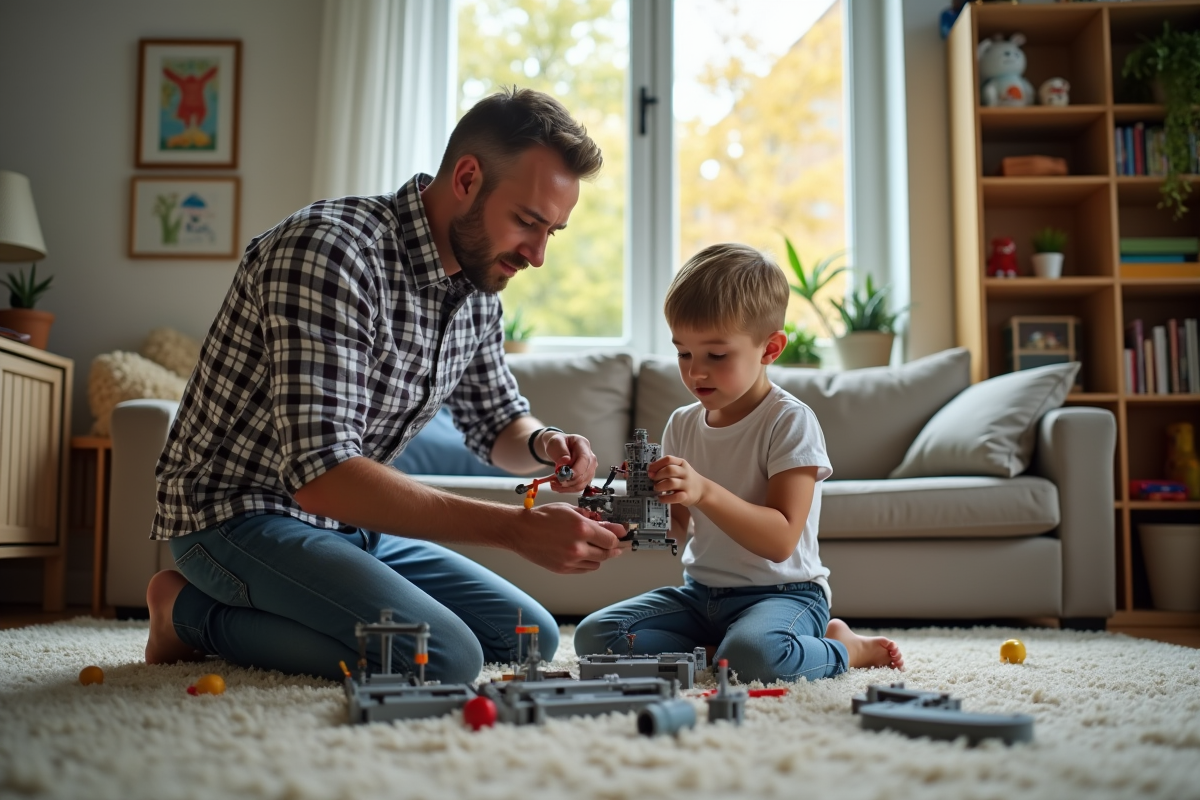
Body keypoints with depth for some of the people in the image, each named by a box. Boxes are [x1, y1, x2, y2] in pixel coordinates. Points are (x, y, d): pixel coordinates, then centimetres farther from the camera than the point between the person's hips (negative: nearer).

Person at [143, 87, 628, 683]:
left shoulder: (478, 288, 2)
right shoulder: (328, 249, -26)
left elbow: (496, 423, 17)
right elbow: (321, 476, -34)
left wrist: (541, 443, -9)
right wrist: (516, 528, -36)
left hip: (352, 524, 9)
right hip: (239, 516, -9)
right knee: (444, 658, -27)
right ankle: (193, 612, -5)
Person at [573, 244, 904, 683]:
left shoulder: (789, 421, -13)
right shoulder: (682, 424, 6)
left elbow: (780, 541, -21)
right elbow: (677, 529, 9)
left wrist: (704, 491, -34)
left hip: (781, 593, -6)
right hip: (701, 592, 6)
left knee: (754, 656, -38)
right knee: (593, 635, -11)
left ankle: (843, 648, -4)